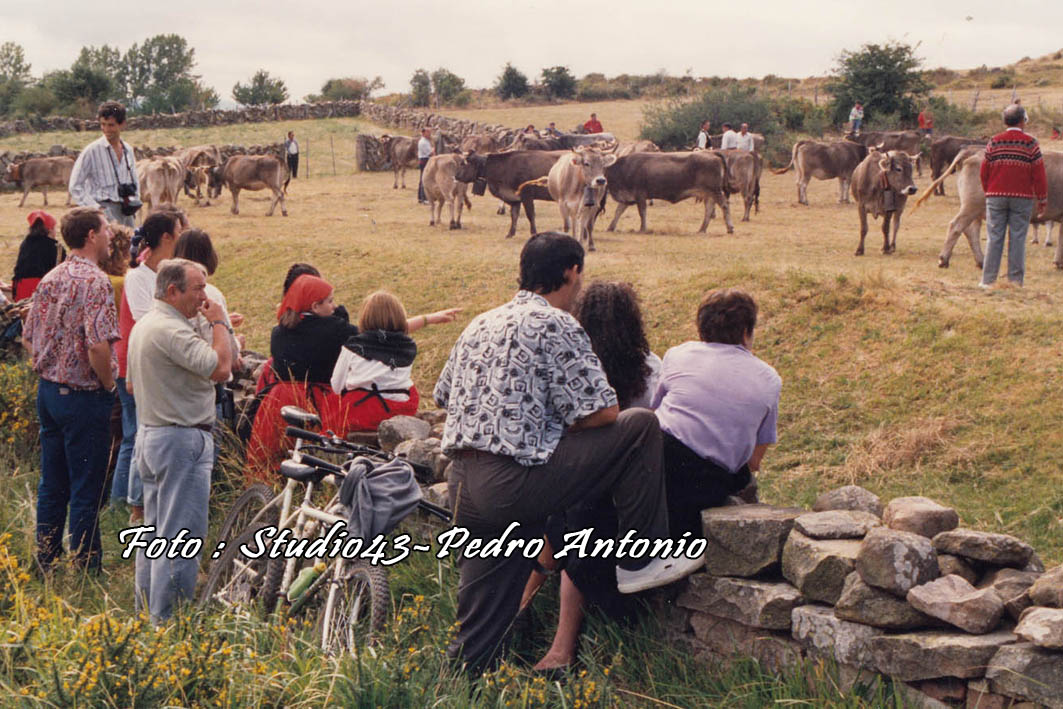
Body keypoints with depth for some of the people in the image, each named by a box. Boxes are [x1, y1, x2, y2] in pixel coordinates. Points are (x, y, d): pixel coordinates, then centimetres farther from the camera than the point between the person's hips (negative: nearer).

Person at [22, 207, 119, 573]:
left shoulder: (51, 279, 8)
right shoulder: (95, 282, -17)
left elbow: (28, 339, 12)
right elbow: (98, 346, -27)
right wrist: (107, 384, -12)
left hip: (48, 390, 8)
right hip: (83, 396, -8)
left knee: (52, 483, 16)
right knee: (86, 488, 1)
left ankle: (46, 560, 25)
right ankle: (86, 568, 9)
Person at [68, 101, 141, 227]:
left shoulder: (128, 150, 13)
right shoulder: (92, 151, -4)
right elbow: (75, 187, -5)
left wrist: (135, 201, 10)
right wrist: (95, 208, -12)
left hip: (126, 212, 6)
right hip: (105, 210, -6)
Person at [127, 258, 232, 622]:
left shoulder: (143, 325, 15)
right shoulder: (171, 330, -20)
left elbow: (131, 383, 23)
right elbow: (220, 368, -27)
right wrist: (219, 323, -15)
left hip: (149, 434, 11)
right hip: (181, 439, -11)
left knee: (155, 532, 17)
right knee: (181, 537, -6)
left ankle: (146, 612, 25)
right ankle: (167, 619, -4)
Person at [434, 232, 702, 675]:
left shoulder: (481, 324, 18)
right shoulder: (555, 323, -5)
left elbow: (444, 395, 29)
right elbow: (601, 412, -8)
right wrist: (566, 424, 15)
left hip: (462, 485, 8)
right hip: (516, 481, -8)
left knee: (478, 636, 15)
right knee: (640, 427, 2)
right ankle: (638, 563, 10)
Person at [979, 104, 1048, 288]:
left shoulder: (994, 142, 3)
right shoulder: (1030, 143, -3)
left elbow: (984, 172, 6)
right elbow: (1039, 175, -4)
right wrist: (1042, 200, 4)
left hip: (996, 197, 2)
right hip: (1022, 197, -2)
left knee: (994, 238, 4)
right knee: (1018, 239, 3)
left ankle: (988, 280, 3)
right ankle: (1016, 280, 4)